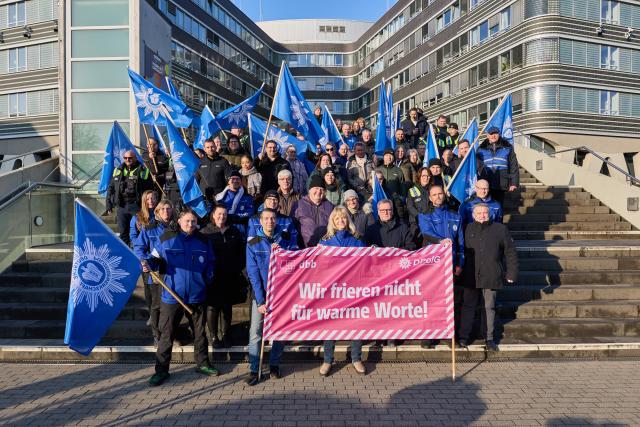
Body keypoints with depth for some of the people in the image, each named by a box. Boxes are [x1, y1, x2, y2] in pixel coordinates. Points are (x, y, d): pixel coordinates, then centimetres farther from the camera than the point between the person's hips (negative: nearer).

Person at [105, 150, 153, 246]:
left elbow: (150, 190, -3)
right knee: (123, 232, 10)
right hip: (122, 206, 4)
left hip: (137, 206, -4)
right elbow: (111, 188, 16)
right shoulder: (118, 171, 13)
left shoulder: (143, 171, -1)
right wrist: (109, 205, 10)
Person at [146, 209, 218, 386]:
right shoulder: (167, 238, -3)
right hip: (172, 295, -2)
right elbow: (156, 258, 2)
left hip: (197, 295, 3)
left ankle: (202, 363, 31)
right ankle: (161, 370, 17)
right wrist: (149, 264, -19)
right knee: (166, 333, 3)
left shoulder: (203, 241, 4)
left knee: (200, 331, 15)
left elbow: (211, 263, 13)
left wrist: (208, 279, 1)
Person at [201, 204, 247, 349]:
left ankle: (225, 335, 21)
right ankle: (214, 337, 13)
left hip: (230, 277, 3)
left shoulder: (234, 232, 9)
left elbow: (242, 251, 12)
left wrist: (238, 267, 4)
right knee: (212, 307, 2)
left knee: (227, 307, 10)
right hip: (212, 277, -3)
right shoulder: (205, 232, -1)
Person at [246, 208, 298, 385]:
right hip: (261, 293, -1)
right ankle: (253, 370, 6)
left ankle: (274, 364, 27)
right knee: (255, 331, -5)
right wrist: (260, 300, -13)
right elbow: (253, 274, -6)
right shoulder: (253, 244, -2)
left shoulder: (286, 239, 2)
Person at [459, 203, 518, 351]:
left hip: (491, 277, -1)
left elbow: (510, 252, 4)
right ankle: (464, 336, 18)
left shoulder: (500, 229, 1)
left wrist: (511, 273, 2)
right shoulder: (468, 229, 2)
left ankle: (489, 338, 20)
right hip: (471, 276, 1)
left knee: (489, 308, 8)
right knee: (468, 306, 8)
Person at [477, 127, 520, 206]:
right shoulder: (481, 149, 8)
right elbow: (477, 167, 9)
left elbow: (514, 166, 6)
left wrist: (514, 182, 0)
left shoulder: (507, 147, 7)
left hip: (501, 185, 0)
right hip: (485, 186, 0)